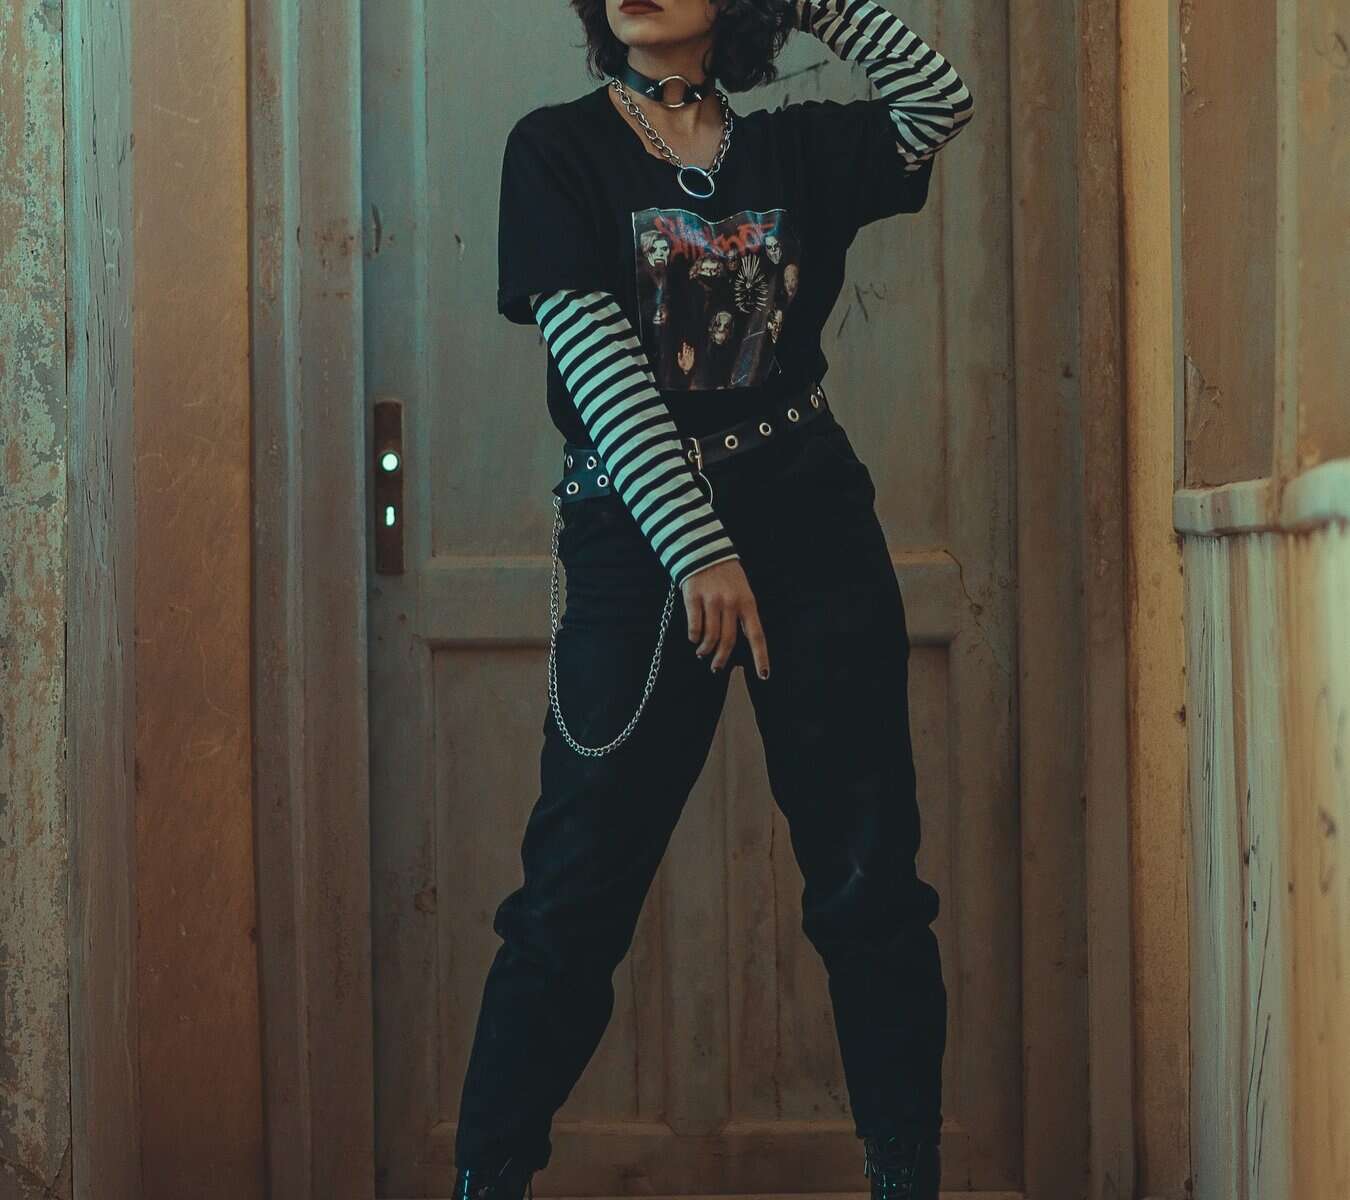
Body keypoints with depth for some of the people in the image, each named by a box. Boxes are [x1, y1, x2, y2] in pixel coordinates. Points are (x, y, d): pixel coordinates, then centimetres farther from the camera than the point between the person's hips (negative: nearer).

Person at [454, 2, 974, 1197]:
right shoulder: (558, 147, 2)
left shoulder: (793, 148, 12)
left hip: (814, 527, 3)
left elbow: (942, 101, 0)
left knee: (868, 879, 2)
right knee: (578, 888, -4)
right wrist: (697, 550, -16)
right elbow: (595, 353, -8)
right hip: (638, 541, -2)